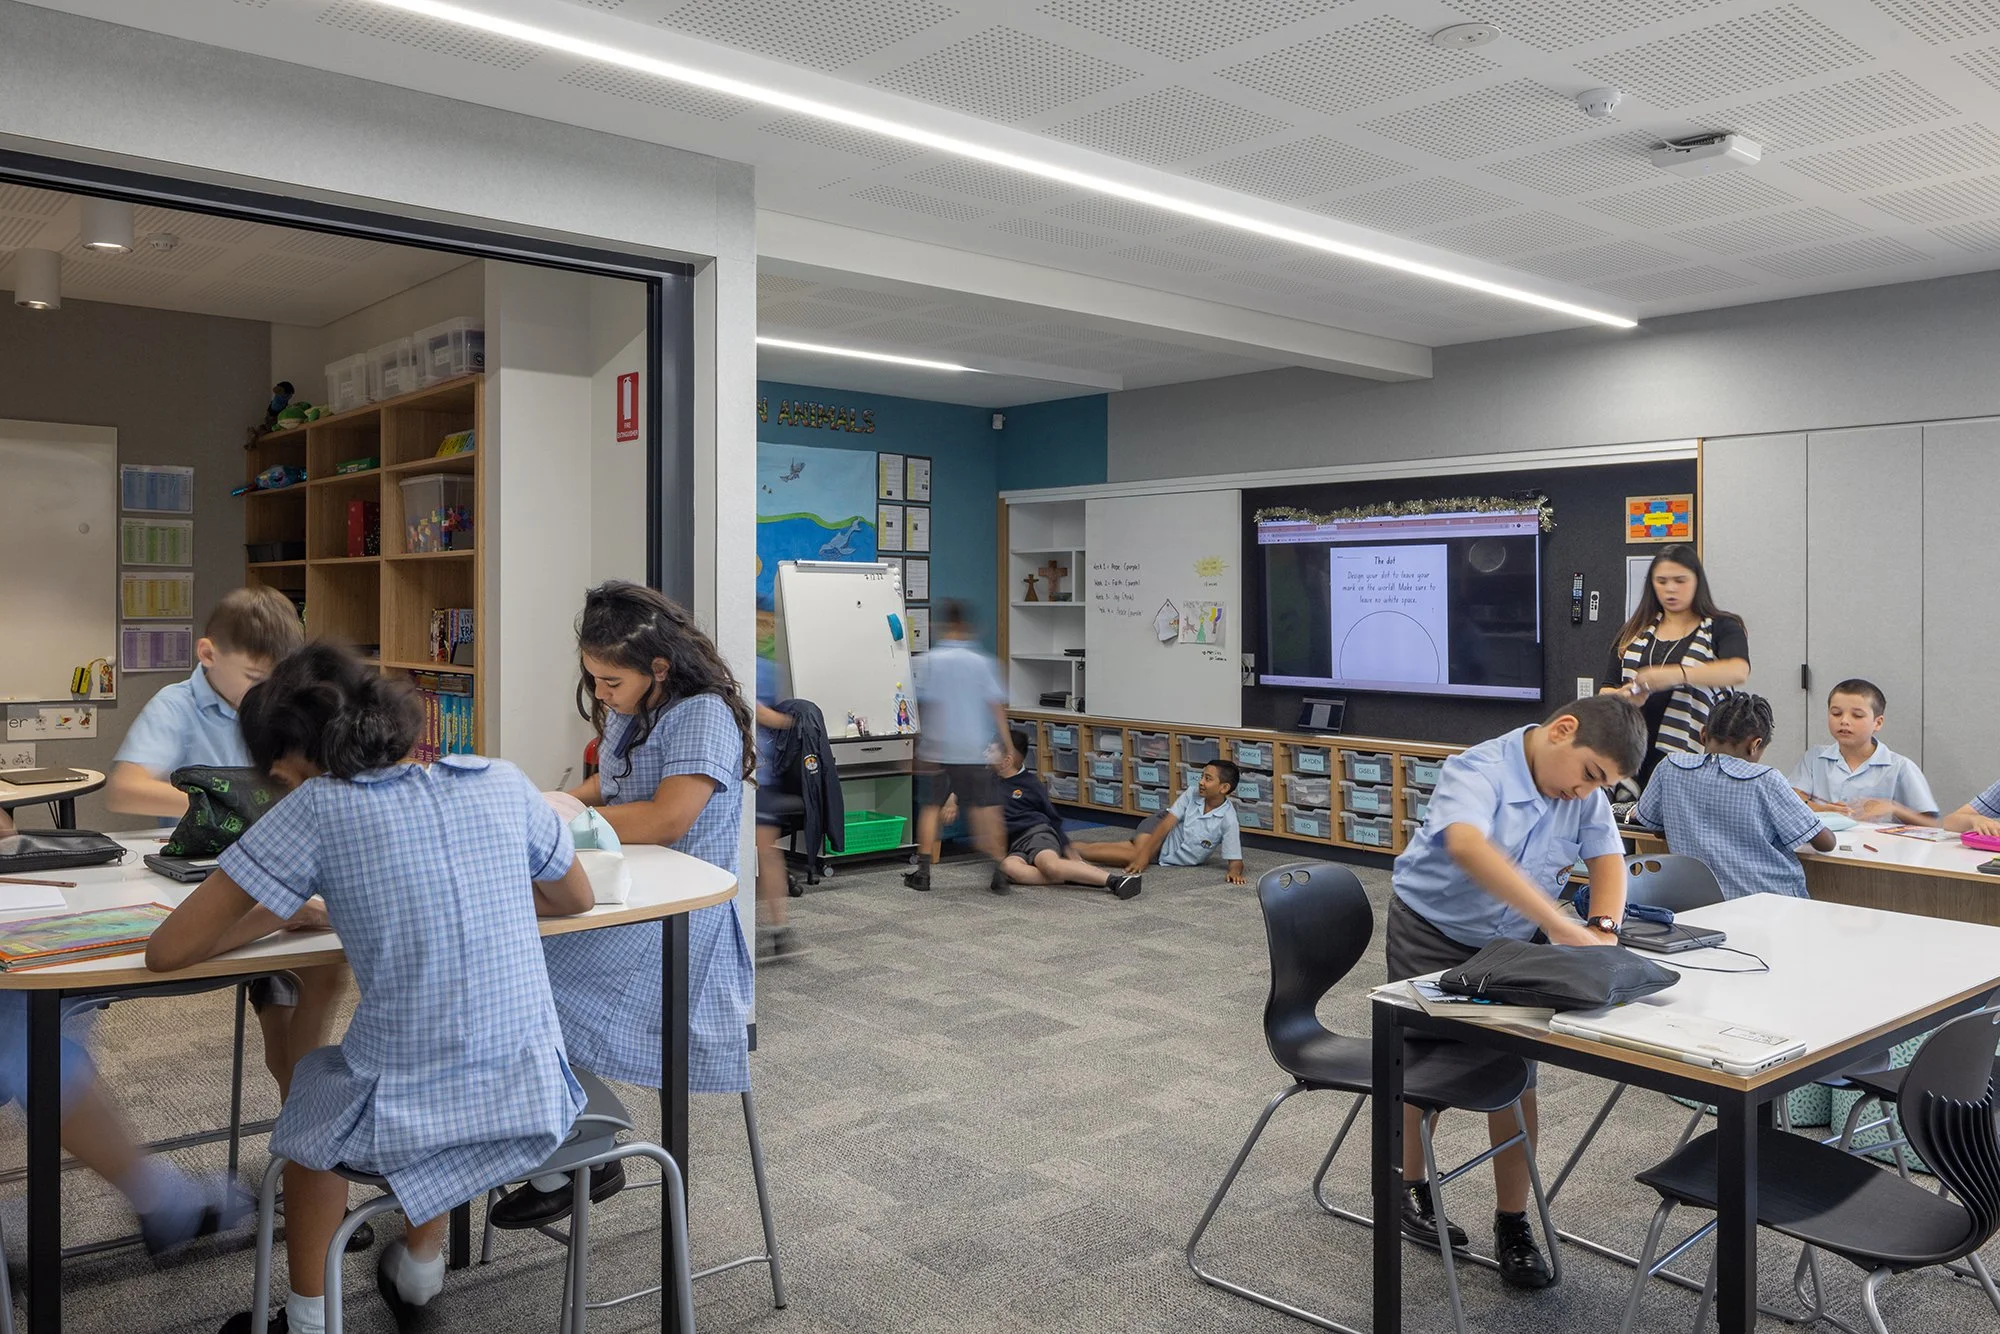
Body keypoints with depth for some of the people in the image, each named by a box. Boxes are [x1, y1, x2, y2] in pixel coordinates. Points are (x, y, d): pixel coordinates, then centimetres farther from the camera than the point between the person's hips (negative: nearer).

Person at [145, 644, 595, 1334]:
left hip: (407, 1126, -3)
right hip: (535, 1106, 4)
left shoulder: (316, 809, -10)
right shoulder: (502, 782, 0)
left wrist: (287, 912, 10)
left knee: (314, 1083, 33)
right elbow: (575, 900, 17)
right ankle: (420, 1268, 51)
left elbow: (166, 951, -5)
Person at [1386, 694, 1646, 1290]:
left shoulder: (1583, 791, -7)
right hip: (1434, 933, -5)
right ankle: (1410, 1186, 31)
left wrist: (1603, 927, -29)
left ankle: (1512, 1223, 14)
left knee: (1516, 1077, 0)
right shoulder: (1479, 771, -30)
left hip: (1515, 941, 5)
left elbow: (1607, 859, -6)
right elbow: (1467, 846, -49)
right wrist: (1565, 927, -54)